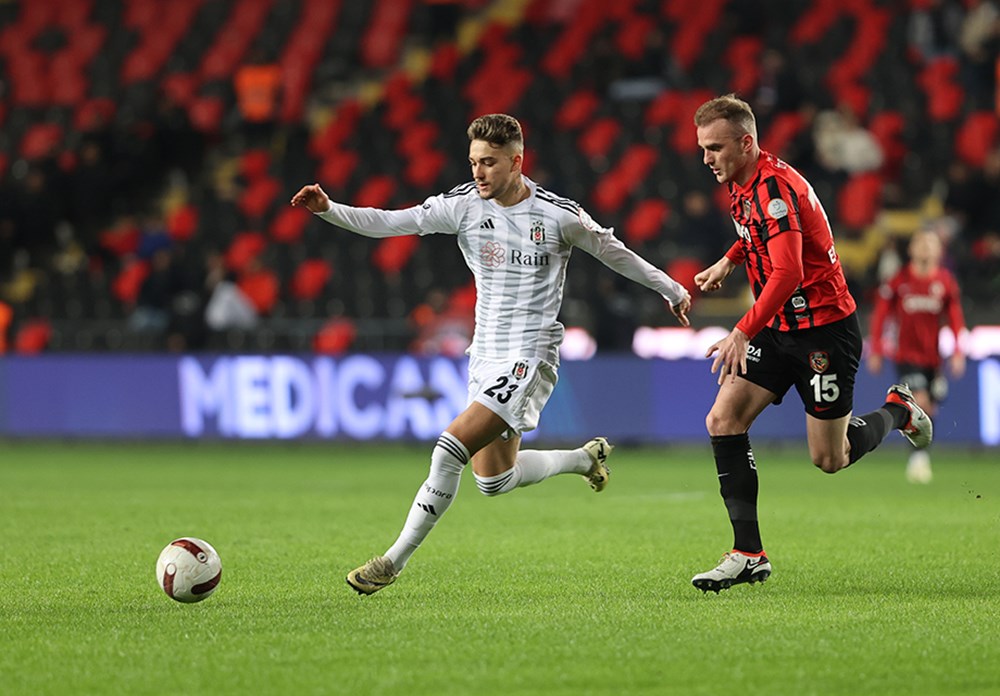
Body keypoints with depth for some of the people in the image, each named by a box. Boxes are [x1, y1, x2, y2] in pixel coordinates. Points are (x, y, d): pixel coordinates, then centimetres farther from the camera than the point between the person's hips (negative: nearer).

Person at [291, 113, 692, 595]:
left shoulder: (558, 215, -9)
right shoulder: (465, 204, -1)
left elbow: (613, 253, 7)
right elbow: (390, 223, -8)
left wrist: (671, 290, 18)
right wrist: (328, 210, -23)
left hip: (530, 356, -6)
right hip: (486, 352, 6)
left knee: (452, 447, -20)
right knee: (494, 479, 12)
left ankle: (395, 561, -13)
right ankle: (586, 458, 38)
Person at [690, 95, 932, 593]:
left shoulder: (774, 187, -23)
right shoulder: (742, 184, 6)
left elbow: (787, 273, -33)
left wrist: (743, 333, -35)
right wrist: (728, 261, 23)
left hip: (823, 328, -9)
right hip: (780, 328, 9)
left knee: (830, 460, 0)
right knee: (723, 420, -9)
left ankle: (898, 410, 31)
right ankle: (748, 554, -8)